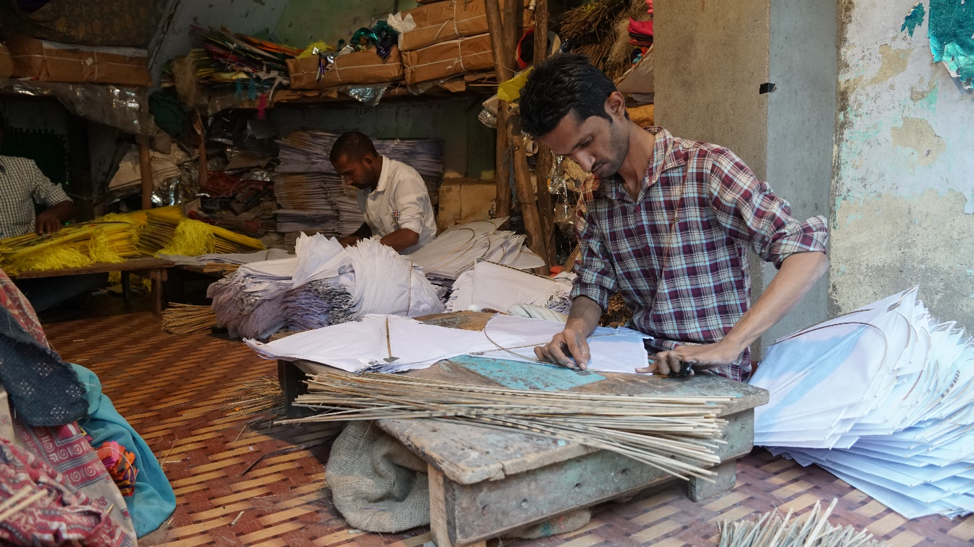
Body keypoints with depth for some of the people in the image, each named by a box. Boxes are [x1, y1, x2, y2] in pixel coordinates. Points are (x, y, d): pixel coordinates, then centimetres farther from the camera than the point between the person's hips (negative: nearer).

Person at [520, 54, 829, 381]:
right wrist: (576, 328, -11)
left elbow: (809, 256, -18)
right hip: (641, 366, 7)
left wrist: (727, 347, -29)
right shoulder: (596, 203, 8)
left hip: (709, 379, -6)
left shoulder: (704, 168, -12)